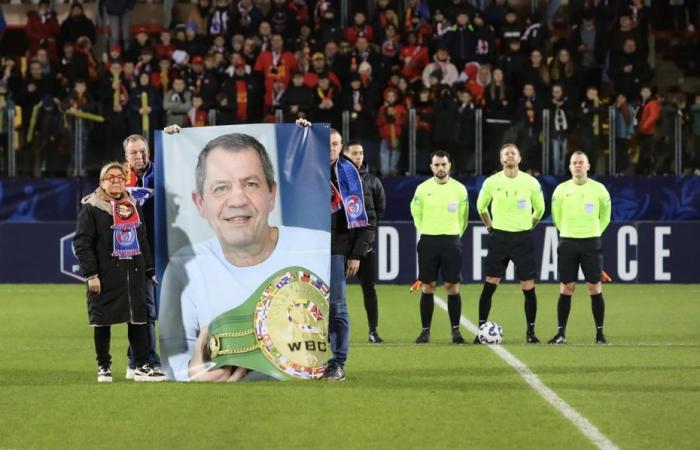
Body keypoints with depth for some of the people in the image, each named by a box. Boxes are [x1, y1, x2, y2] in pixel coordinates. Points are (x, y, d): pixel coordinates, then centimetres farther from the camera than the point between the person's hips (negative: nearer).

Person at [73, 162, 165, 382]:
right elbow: (82, 243, -9)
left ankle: (142, 366, 6)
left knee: (138, 319, 3)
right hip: (105, 277, -5)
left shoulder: (133, 205, 15)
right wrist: (91, 274, -15)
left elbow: (142, 240, 22)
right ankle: (103, 367, 10)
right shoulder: (92, 208, -4)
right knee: (103, 322, 1)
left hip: (133, 273, 5)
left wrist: (149, 270, 18)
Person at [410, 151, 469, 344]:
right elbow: (416, 213, 12)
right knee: (427, 287, 0)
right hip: (428, 241, 0)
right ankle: (425, 331, 4)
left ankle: (456, 330, 3)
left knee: (453, 287, -2)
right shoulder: (423, 189, 1)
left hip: (452, 240, 0)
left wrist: (454, 234, 12)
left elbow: (463, 216, 13)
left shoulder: (459, 189, 2)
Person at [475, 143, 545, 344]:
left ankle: (531, 332, 9)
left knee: (528, 287, -2)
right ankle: (481, 330, 2)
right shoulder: (491, 182, -1)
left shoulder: (531, 183, -2)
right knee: (490, 284, -3)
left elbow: (539, 209, 13)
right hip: (499, 237, 0)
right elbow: (481, 206, 15)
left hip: (523, 238, 0)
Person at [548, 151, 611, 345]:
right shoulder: (561, 190, 2)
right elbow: (556, 217, 15)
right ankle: (561, 333, 6)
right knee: (566, 289, 1)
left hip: (591, 243, -1)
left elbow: (605, 216, 13)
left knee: (595, 288, -2)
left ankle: (600, 333, 3)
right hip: (567, 242, 1)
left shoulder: (599, 189, 0)